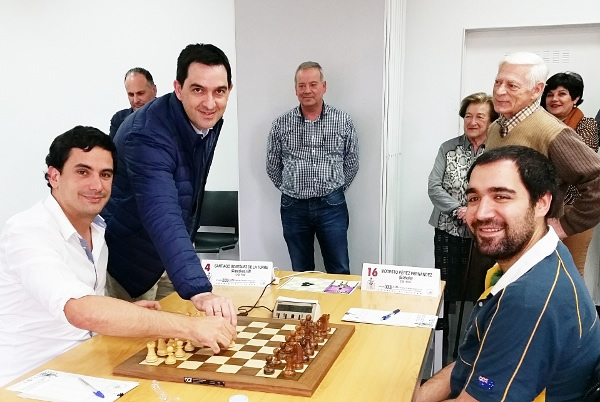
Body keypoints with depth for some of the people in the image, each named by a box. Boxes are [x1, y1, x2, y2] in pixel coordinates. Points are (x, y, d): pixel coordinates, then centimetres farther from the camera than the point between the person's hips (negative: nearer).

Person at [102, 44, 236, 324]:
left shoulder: (209, 121, -7)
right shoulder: (147, 135, -33)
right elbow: (163, 219, -46)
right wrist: (199, 291, -57)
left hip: (161, 258, 7)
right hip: (120, 263, -7)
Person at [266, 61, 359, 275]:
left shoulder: (343, 121, 0)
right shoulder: (281, 124, 1)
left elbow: (351, 164, 7)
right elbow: (272, 167, 10)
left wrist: (334, 191, 7)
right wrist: (292, 190, 9)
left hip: (331, 206, -1)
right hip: (293, 207, 1)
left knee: (339, 272, 5)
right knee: (300, 272, 12)